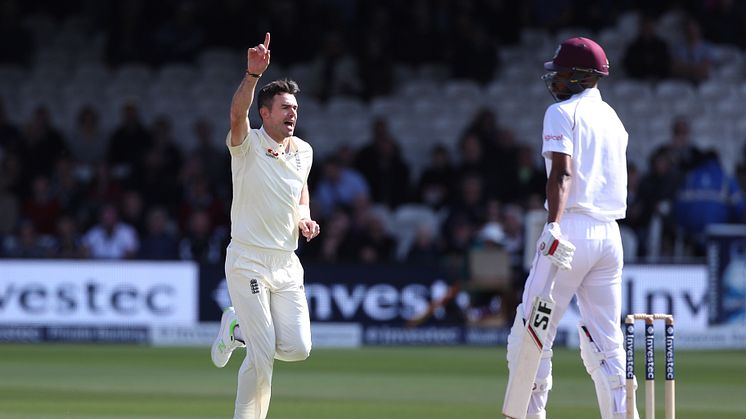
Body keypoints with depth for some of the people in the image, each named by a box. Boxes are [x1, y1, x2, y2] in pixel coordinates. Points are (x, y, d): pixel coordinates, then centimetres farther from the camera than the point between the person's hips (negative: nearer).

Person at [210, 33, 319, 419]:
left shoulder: (303, 151, 9)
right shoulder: (248, 144, -9)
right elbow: (237, 113, -31)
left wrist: (304, 217, 6)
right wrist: (253, 73, -46)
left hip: (287, 262, 6)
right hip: (248, 262, -6)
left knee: (298, 348, -2)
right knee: (263, 354, -10)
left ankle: (237, 328, 25)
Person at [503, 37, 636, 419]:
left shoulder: (563, 112, -4)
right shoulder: (613, 119, 20)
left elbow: (561, 173, -18)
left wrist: (554, 226, -29)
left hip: (571, 229, -8)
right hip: (610, 233, 8)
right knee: (606, 344, 8)